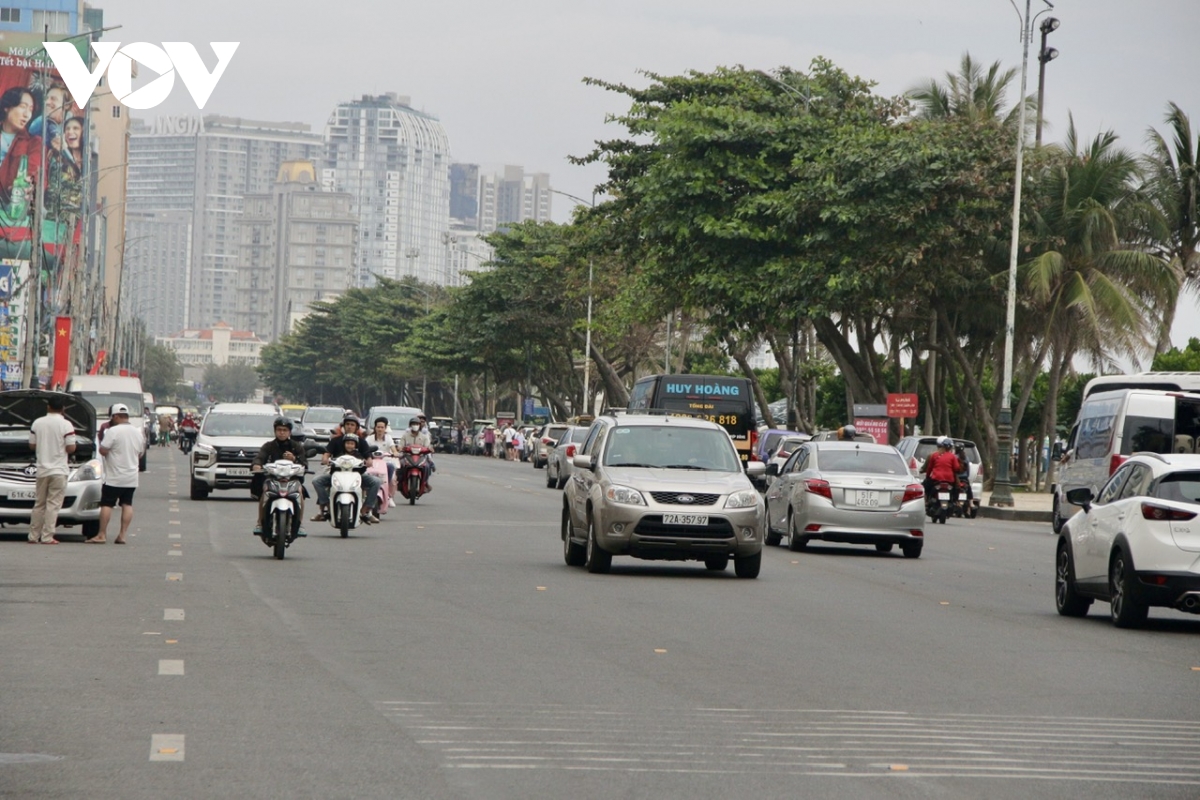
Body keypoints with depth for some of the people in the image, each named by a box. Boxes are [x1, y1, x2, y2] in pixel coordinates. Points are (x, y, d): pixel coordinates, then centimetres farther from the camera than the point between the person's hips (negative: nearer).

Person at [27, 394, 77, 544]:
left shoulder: (37, 423, 3)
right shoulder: (66, 425, -9)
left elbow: (32, 446, 8)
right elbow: (71, 448, -10)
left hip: (42, 470, 4)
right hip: (59, 470, -4)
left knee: (39, 504, 12)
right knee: (53, 504, -3)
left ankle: (33, 536, 12)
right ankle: (47, 537, -7)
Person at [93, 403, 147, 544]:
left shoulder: (113, 431, -14)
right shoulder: (138, 432, 9)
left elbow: (103, 451, -14)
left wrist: (101, 438, 2)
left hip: (114, 477, -6)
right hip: (132, 477, 6)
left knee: (106, 505, -1)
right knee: (127, 505, 6)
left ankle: (102, 535, -4)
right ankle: (122, 535, 2)